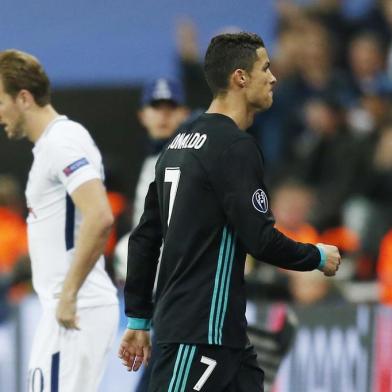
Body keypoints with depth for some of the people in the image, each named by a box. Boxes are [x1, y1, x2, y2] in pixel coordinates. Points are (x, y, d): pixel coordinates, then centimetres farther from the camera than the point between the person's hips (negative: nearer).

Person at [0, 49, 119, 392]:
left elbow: (100, 218, -26)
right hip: (69, 308, 10)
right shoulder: (52, 144, 17)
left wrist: (69, 294, -22)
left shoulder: (62, 142, -14)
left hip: (76, 311, -10)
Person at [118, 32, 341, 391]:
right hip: (201, 331, -10)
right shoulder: (235, 147, -13)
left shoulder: (181, 141, 14)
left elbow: (144, 237, 16)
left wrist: (138, 319, 19)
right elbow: (260, 239, -17)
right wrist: (318, 257, 0)